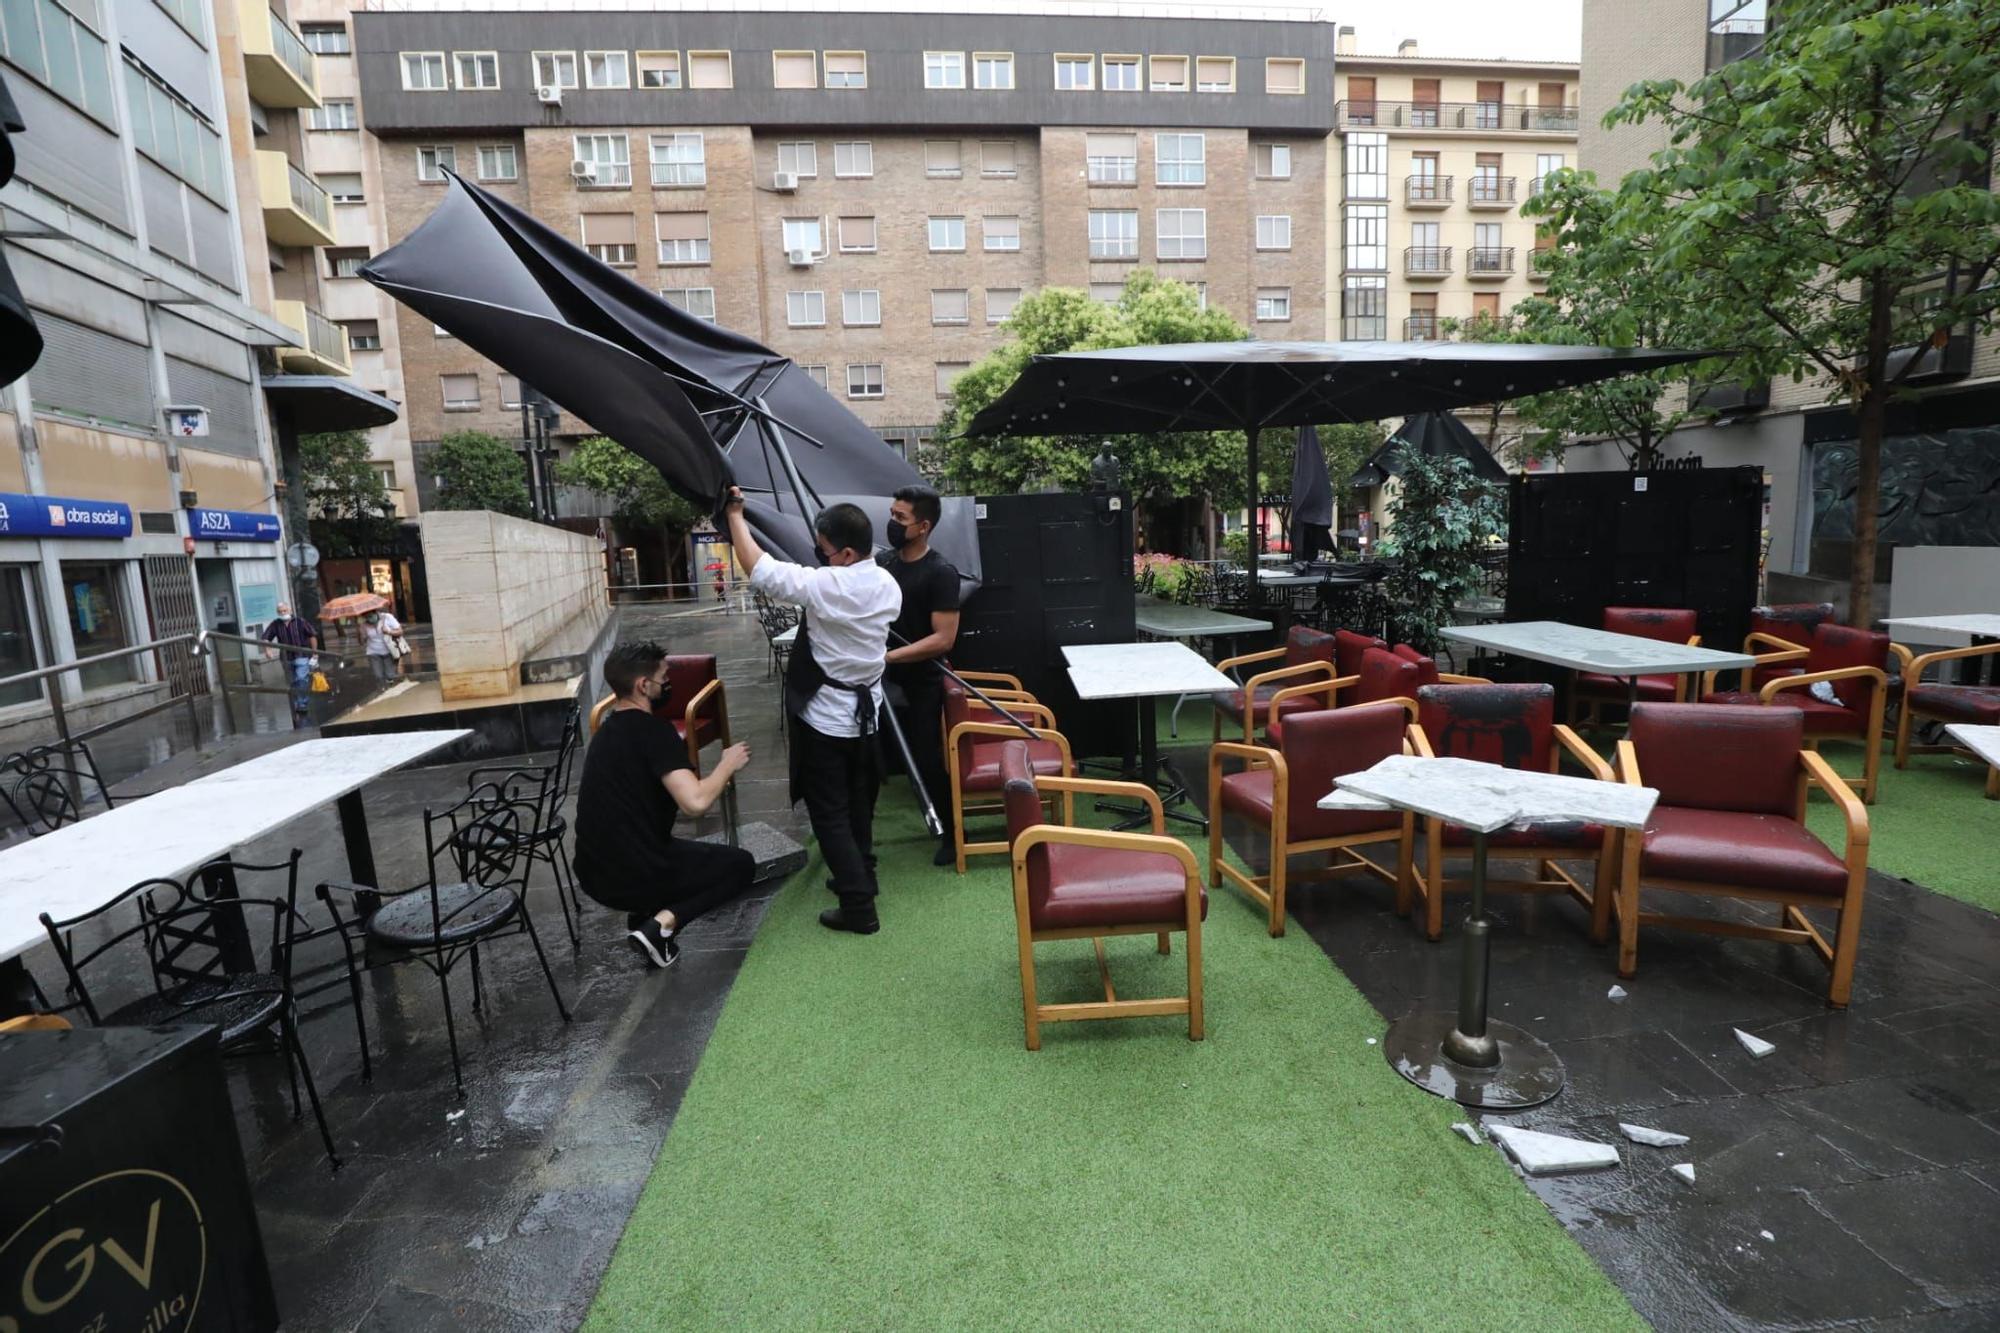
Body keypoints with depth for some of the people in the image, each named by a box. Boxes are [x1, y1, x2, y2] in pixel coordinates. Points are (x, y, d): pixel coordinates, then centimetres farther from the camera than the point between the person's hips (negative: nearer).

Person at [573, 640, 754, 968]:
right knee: (741, 864, 11)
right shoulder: (654, 731, -18)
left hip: (595, 872, 8)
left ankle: (641, 913, 14)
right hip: (634, 875, -8)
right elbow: (695, 803, -29)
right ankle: (662, 922, -5)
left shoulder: (607, 730, 10)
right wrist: (727, 765, -10)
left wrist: (714, 779, 20)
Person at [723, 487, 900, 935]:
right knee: (858, 804, 22)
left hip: (825, 717, -7)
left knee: (829, 813, 2)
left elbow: (759, 568, -18)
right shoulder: (888, 586, -1)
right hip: (865, 710, 7)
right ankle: (860, 877, 38)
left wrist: (736, 515, -5)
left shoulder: (826, 586, -24)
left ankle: (859, 907, 5)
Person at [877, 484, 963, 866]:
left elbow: (943, 639, -19)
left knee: (928, 763, 2)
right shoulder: (881, 561, 5)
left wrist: (889, 656, -23)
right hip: (879, 680, 6)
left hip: (921, 686, -5)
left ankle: (951, 833, 23)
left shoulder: (940, 573, -14)